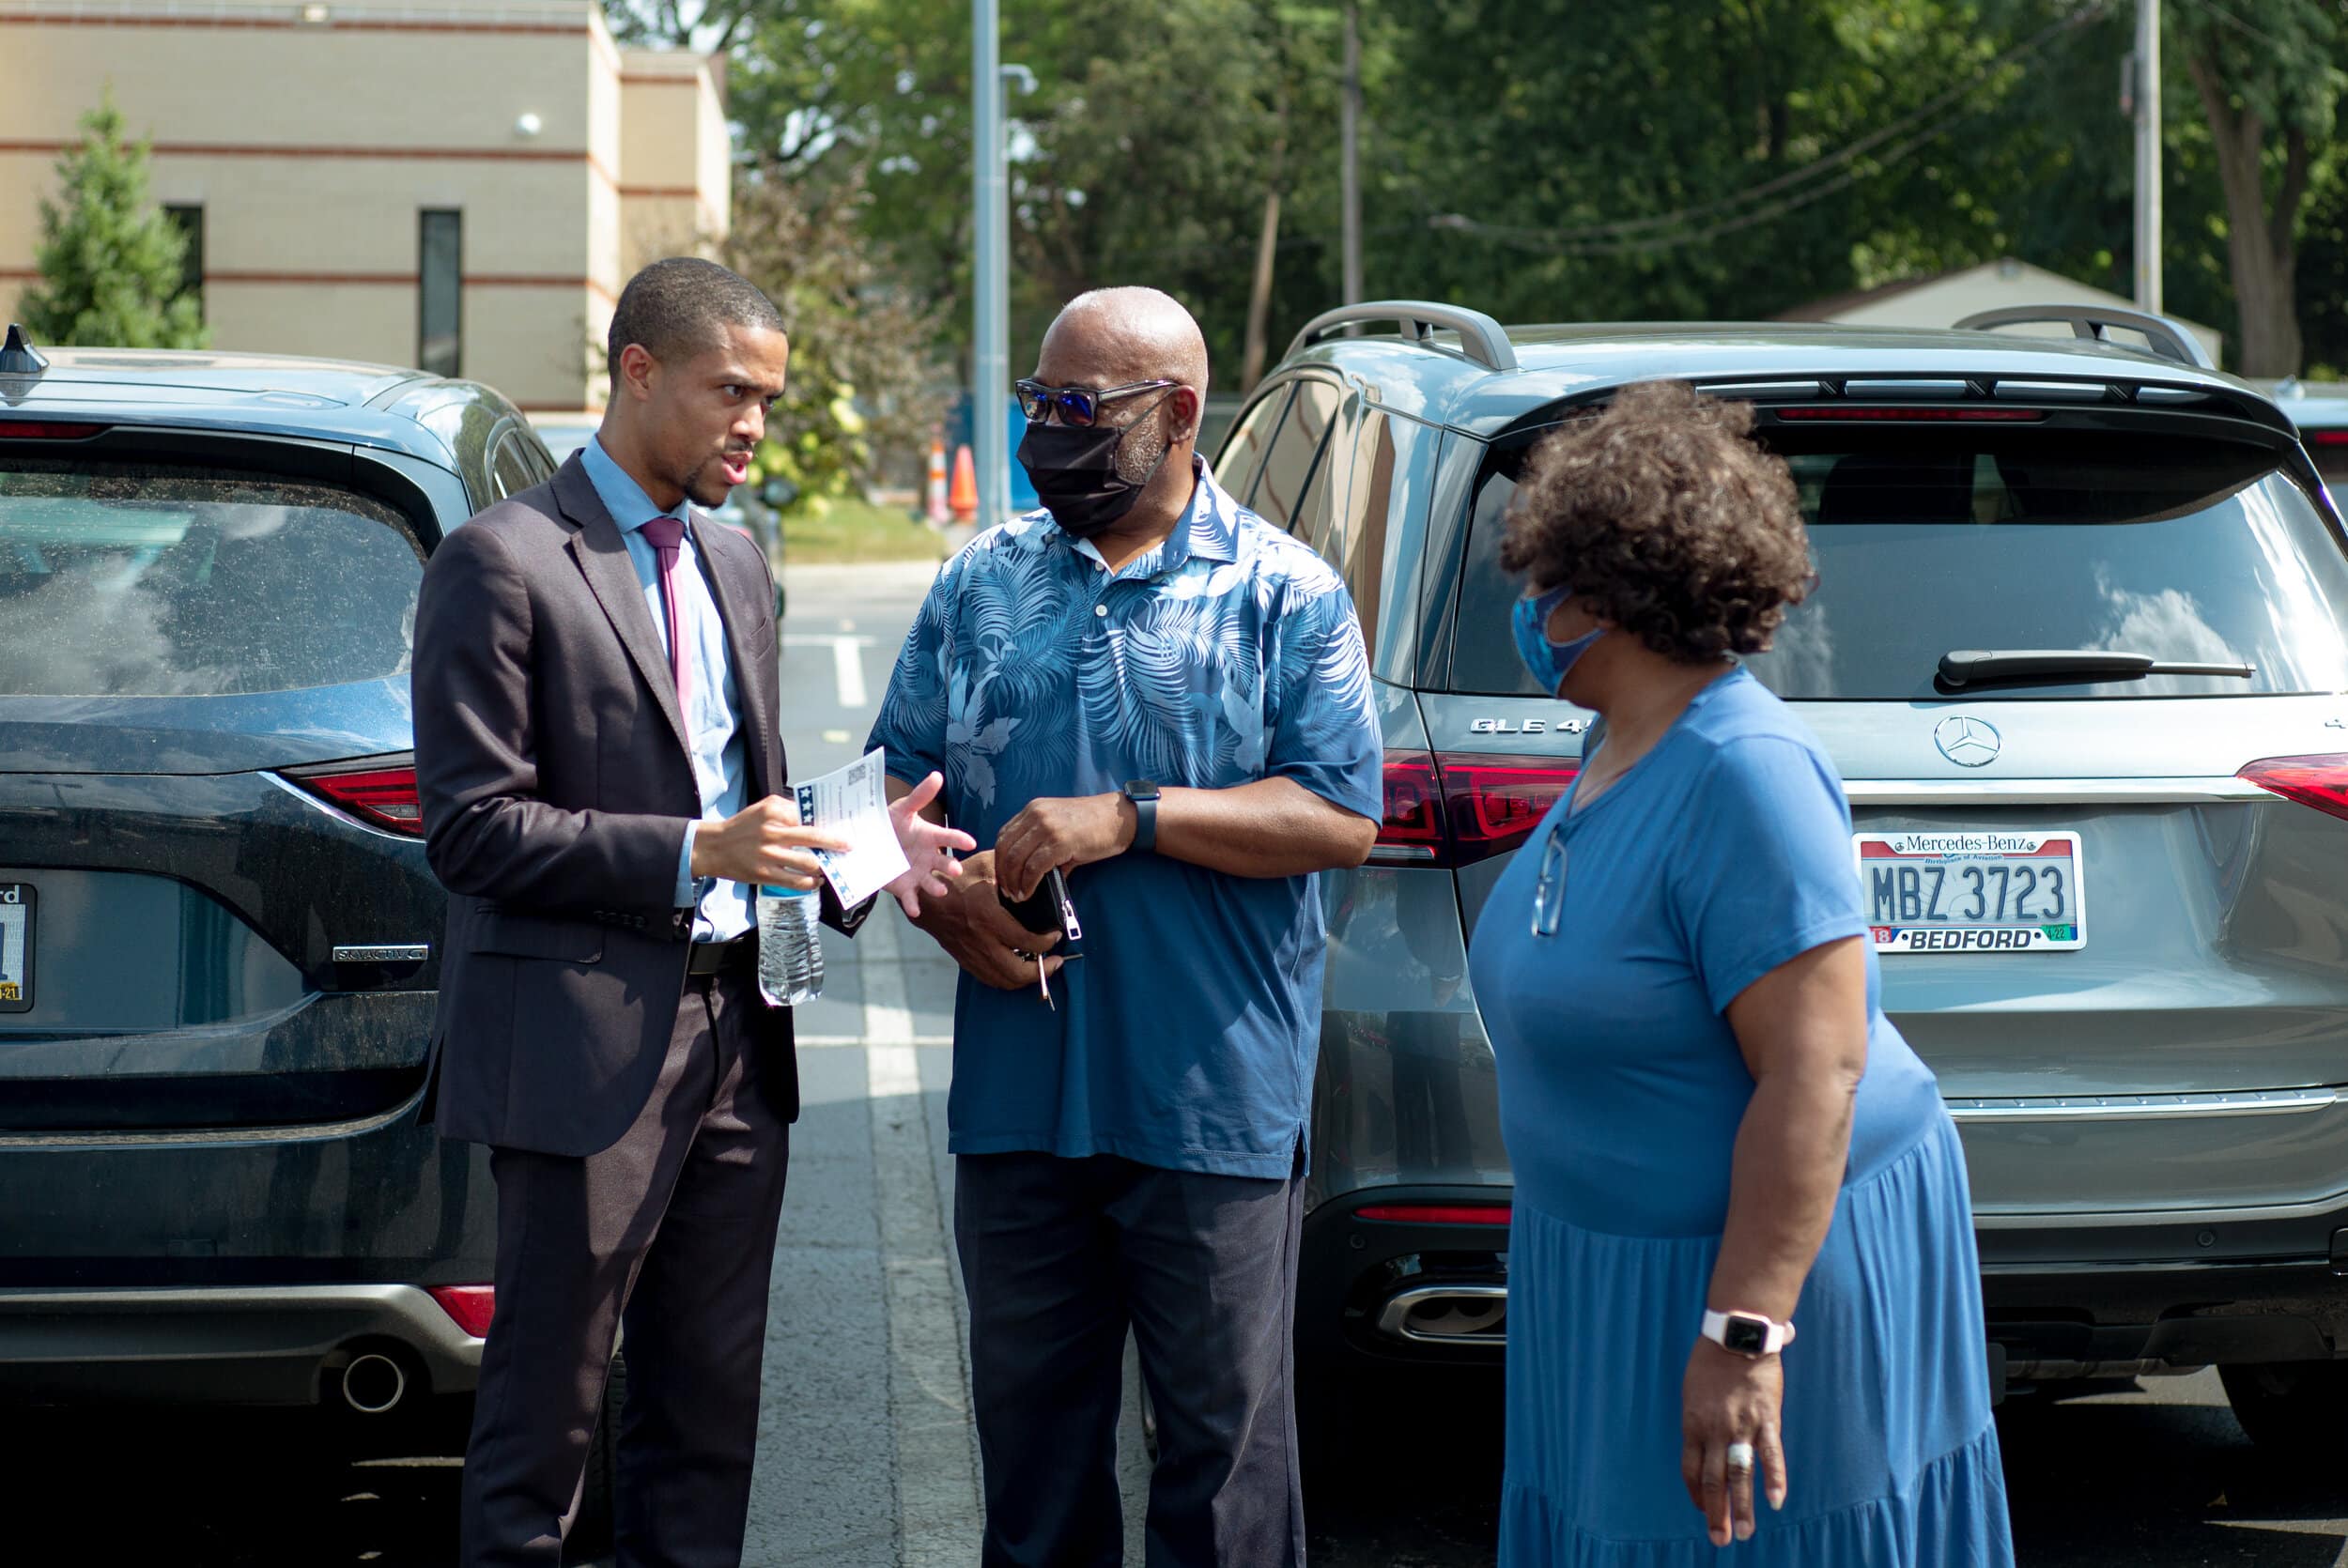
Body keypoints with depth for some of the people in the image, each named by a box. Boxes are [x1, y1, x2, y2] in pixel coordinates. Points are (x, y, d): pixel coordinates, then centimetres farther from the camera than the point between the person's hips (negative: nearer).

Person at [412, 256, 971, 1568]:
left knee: (711, 1413, 11)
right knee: (544, 1414, -1)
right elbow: (472, 829, -13)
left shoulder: (738, 568, 15)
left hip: (733, 1034, 7)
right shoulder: (504, 561, -8)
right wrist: (694, 853, -20)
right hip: (587, 1049, -7)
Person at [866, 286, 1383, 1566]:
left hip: (1213, 1108, -4)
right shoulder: (983, 582, 12)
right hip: (1017, 1093, 4)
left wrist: (1129, 818, -16)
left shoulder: (1284, 595, -1)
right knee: (1028, 1419, 12)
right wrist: (945, 903, -6)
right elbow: (897, 784, 15)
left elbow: (1340, 816, -9)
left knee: (1224, 1434, 2)